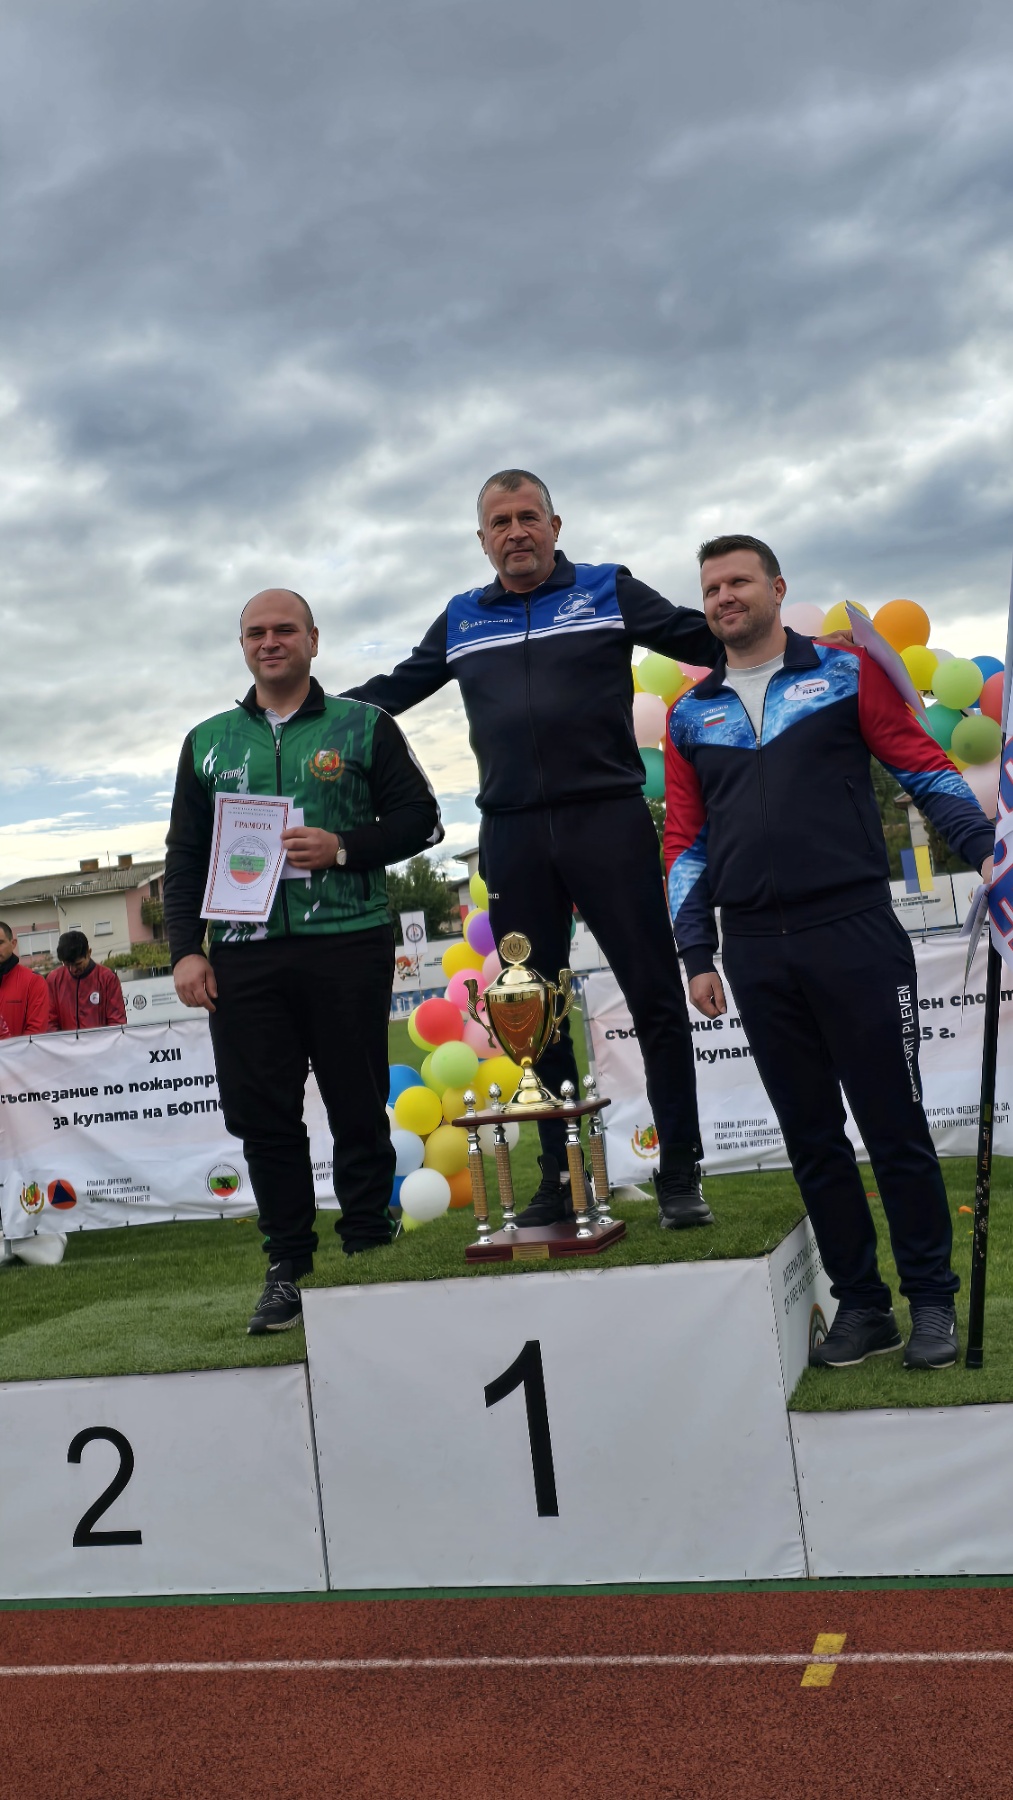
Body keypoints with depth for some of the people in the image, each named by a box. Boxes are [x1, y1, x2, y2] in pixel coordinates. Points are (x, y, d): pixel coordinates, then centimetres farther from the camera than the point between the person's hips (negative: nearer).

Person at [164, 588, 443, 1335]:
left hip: (348, 944, -2)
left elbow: (420, 818, 5)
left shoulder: (363, 727, 8)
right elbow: (185, 854, 15)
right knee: (263, 1116, 2)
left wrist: (343, 847, -11)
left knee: (359, 1111, 2)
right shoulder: (208, 742, 16)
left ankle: (369, 1252, 16)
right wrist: (186, 947, 4)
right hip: (243, 956, 3)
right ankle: (288, 1266, 13)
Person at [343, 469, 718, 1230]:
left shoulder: (609, 590, 6)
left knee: (655, 997, -2)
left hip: (608, 820, -3)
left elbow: (706, 640, 3)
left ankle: (680, 1174, 7)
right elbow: (395, 688, 23)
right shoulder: (462, 620, 15)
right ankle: (559, 1182, 17)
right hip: (512, 836, 3)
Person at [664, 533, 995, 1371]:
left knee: (893, 1122, 1)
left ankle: (932, 1299, 16)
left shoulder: (846, 672, 6)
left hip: (856, 934, -3)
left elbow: (924, 767, 3)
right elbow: (686, 842, 14)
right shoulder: (691, 716, 14)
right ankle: (859, 1303, 21)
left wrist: (985, 847, -12)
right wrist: (697, 954, 8)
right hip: (757, 954, 3)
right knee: (811, 1137, 9)